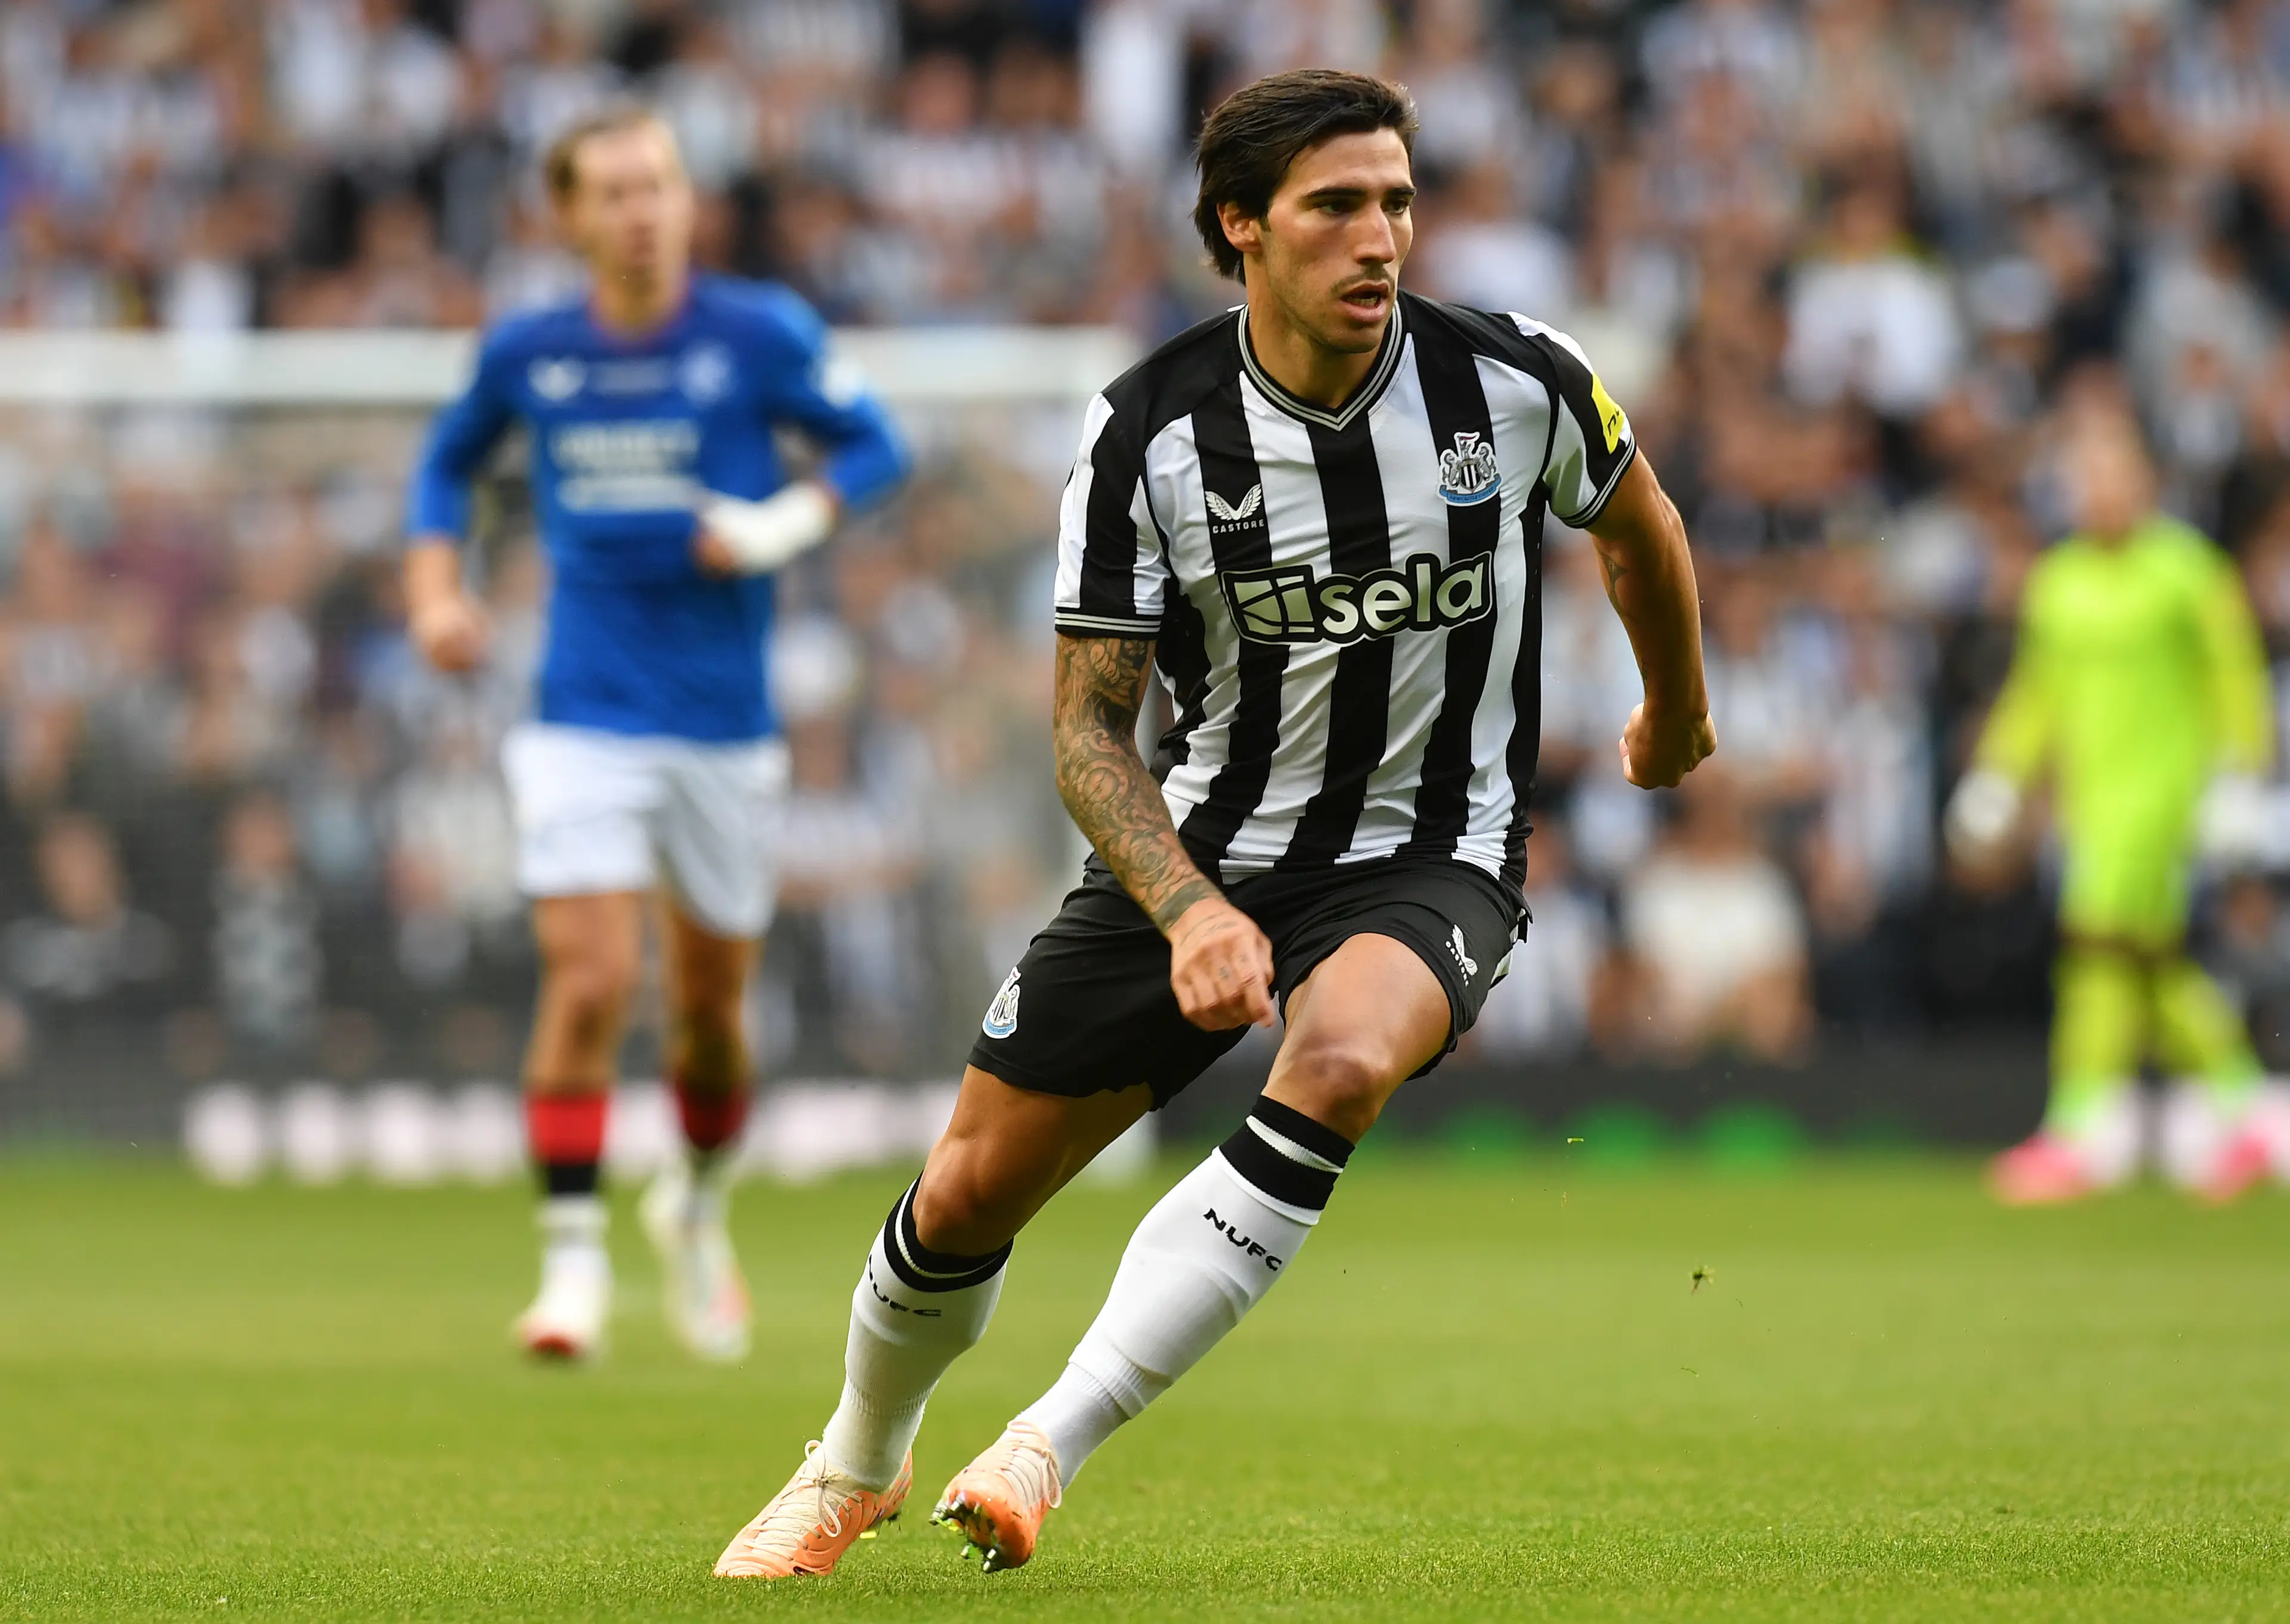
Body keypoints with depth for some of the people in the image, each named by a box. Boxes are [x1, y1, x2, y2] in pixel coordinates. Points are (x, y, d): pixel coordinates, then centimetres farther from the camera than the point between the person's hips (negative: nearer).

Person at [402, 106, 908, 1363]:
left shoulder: (758, 335, -4)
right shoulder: (527, 354, 2)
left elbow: (873, 446, 3)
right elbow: (450, 459, 20)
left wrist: (786, 525, -15)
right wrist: (436, 589, 4)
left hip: (723, 723, 0)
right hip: (584, 723, 0)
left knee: (711, 1001, 11)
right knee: (589, 982, -16)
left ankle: (698, 1209, 39)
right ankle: (573, 1261, -10)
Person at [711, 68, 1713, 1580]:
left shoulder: (1521, 384, -13)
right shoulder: (1149, 430, -14)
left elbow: (1642, 528, 11)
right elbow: (1090, 729, -10)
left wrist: (1678, 715, 27)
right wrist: (1189, 910, -27)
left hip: (1430, 861, -1)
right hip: (1201, 848, 2)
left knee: (1339, 1061, -36)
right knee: (970, 1193, 4)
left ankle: (1047, 1451, -33)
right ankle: (859, 1465, 38)